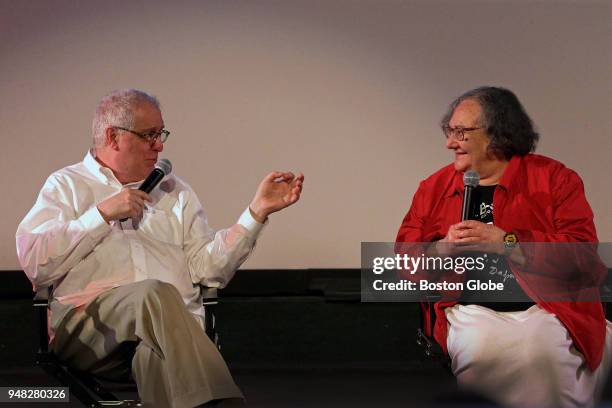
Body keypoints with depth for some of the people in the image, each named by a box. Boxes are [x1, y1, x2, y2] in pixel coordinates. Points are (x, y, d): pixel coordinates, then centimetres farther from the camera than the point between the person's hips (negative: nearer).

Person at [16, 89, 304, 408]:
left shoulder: (174, 191, 28)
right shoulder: (66, 185, 18)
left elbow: (209, 266, 16)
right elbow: (33, 263, 1)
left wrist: (258, 211, 9)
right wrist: (103, 214, 0)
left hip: (175, 322, 3)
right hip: (89, 321, -2)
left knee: (156, 355, -36)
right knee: (156, 294, -37)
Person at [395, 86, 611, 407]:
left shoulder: (554, 178, 5)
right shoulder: (434, 187, 15)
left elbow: (583, 251, -7)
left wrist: (507, 242, -14)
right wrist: (442, 249, -6)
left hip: (547, 311, -1)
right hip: (471, 311, 1)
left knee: (542, 356, -32)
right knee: (480, 353, -32)